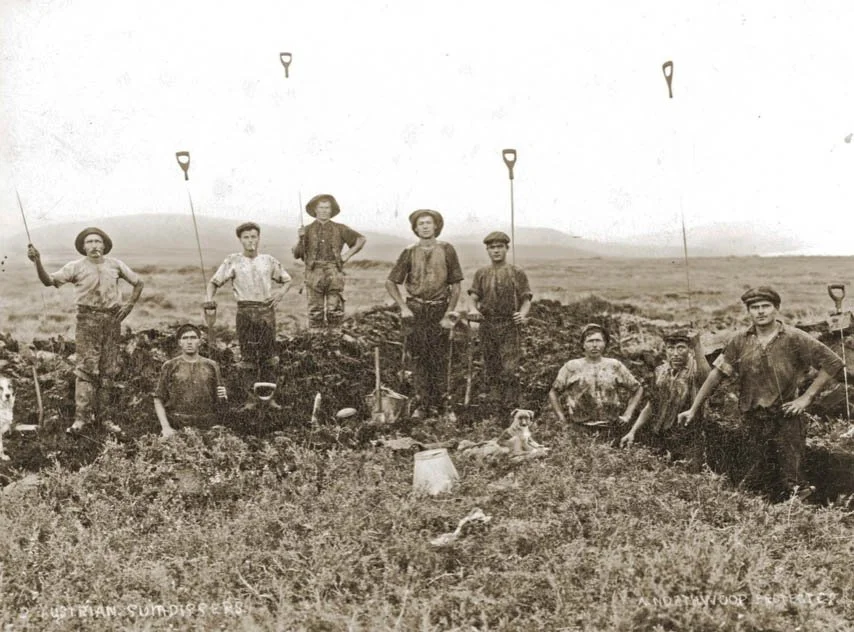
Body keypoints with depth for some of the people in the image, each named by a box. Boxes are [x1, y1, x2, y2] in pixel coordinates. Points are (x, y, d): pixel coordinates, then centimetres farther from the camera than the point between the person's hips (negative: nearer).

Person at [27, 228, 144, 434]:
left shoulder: (115, 265, 8)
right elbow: (49, 281, -9)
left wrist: (130, 304, 5)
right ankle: (81, 417, -9)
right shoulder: (76, 266, 1)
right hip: (88, 319, -3)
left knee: (109, 370, 5)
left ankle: (105, 417, 12)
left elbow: (138, 282, 18)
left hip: (112, 318, 3)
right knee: (86, 367, -10)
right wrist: (38, 262, -25)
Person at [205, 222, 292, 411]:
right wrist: (209, 300, -13)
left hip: (267, 309, 2)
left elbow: (287, 280, 22)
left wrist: (281, 291, 1)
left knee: (269, 355, 4)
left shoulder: (269, 261, 10)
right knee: (248, 356, 0)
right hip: (245, 311, -2)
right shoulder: (233, 261, 5)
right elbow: (214, 282, 5)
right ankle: (251, 398, 6)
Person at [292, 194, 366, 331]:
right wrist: (301, 238, -10)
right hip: (314, 273, 0)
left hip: (334, 273, 0)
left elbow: (361, 239, 18)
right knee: (315, 311, 0)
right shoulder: (307, 230, 11)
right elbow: (296, 254, 6)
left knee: (335, 310, -3)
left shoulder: (339, 229, 11)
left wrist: (348, 254, 8)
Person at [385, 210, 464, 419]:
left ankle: (436, 404, 12)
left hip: (439, 310, 0)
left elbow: (455, 285, 3)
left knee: (439, 360, 2)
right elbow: (391, 282, 8)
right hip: (416, 310, 1)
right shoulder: (409, 252, 4)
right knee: (419, 358, 1)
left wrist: (448, 314, -4)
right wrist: (403, 307, -2)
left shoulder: (446, 250, 2)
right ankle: (422, 405, 6)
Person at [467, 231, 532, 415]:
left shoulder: (517, 273, 4)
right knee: (491, 370, 8)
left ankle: (511, 410, 0)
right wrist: (474, 309, -12)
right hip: (487, 326, 3)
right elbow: (474, 297, 10)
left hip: (510, 326, -3)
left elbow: (526, 299, 4)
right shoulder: (481, 274, 10)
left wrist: (522, 314, -15)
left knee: (510, 370, -9)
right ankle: (496, 408, 18)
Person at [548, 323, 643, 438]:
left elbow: (637, 389, 17)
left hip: (607, 430, 1)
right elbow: (553, 393, 12)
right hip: (579, 429, -1)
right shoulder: (571, 367, 5)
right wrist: (562, 418, 3)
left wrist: (627, 415, 8)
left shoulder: (615, 366, 8)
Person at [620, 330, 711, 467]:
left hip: (688, 444, -5)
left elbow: (706, 375, -35)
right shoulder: (661, 372, 6)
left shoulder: (694, 373, -9)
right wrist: (632, 432, 8)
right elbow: (651, 405, 13)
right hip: (660, 441, 5)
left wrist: (696, 343, -35)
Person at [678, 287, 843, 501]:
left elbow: (833, 363, -5)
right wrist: (694, 409, 3)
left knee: (792, 477, -5)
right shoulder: (740, 341, 2)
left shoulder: (794, 338, -7)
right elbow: (717, 373, 4)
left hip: (786, 416, -3)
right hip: (754, 419, 3)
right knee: (766, 473, 10)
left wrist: (806, 397, -8)